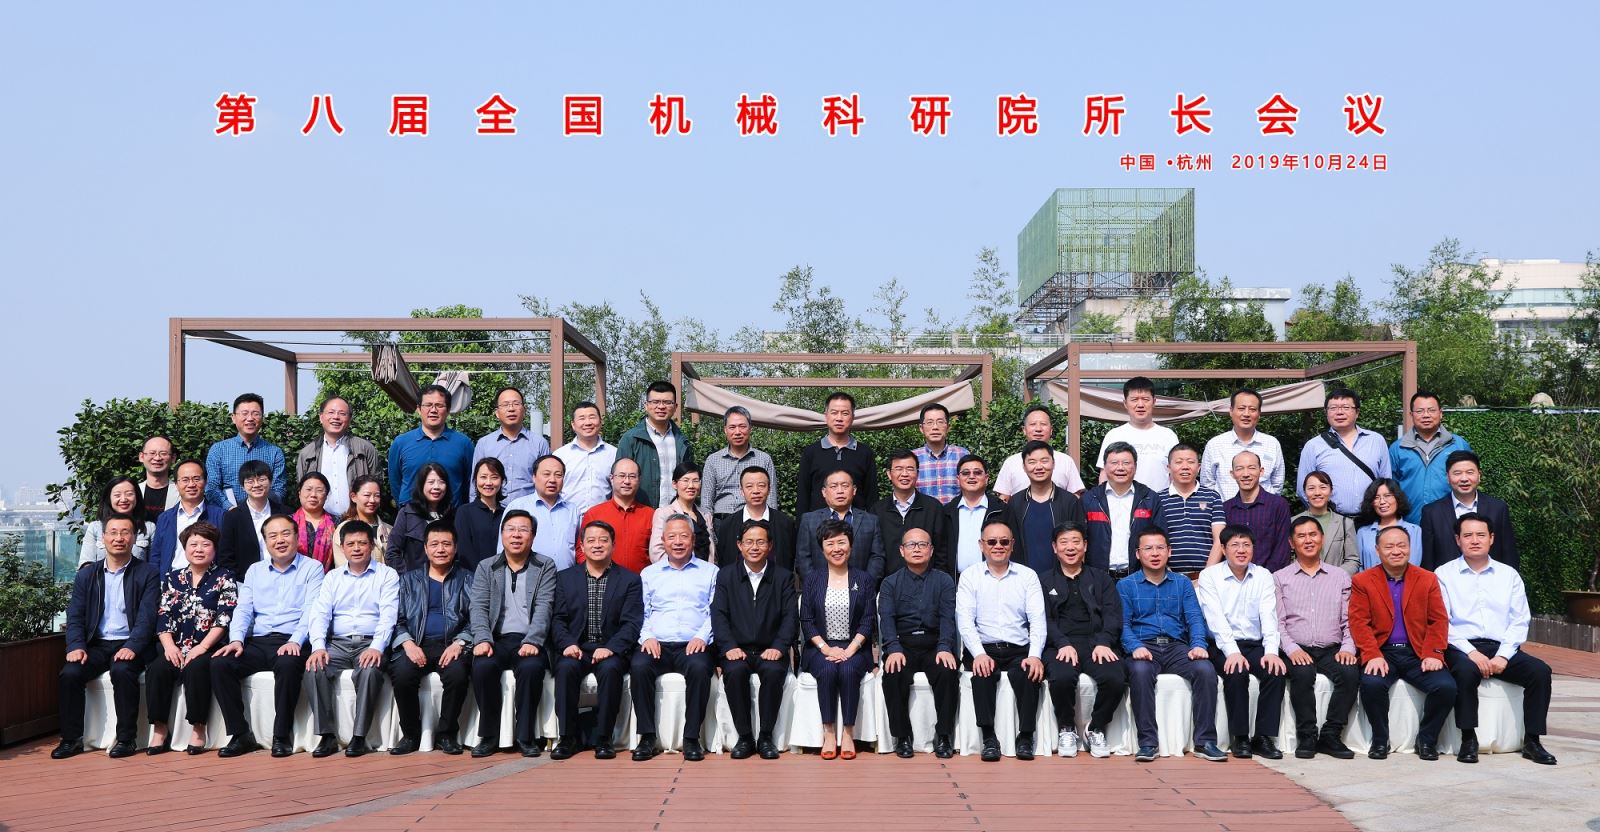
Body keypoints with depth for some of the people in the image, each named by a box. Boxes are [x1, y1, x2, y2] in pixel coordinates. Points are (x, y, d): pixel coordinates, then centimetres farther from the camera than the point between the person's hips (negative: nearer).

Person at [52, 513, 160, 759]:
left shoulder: (148, 574, 3)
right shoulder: (86, 574, 14)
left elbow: (147, 617, -7)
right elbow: (75, 616, 8)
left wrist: (132, 647, -23)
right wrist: (76, 646, -11)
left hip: (130, 646, -3)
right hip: (97, 645, 3)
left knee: (122, 670, -33)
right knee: (70, 672, -24)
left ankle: (125, 739, -21)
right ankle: (72, 739, -11)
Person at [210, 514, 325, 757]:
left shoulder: (312, 568, 8)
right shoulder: (255, 571, 21)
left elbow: (312, 610, -5)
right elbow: (243, 609, 12)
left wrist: (295, 641, -21)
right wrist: (236, 639, -8)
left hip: (291, 643, -4)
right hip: (258, 642, 4)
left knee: (288, 665, -37)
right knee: (219, 664, -22)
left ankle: (282, 737, -23)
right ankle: (241, 734, -15)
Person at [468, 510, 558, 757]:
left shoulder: (545, 567, 9)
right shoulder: (486, 567, 14)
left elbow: (544, 608, -4)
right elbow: (479, 608, 3)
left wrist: (532, 641, -19)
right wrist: (483, 639, -15)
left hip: (528, 641, -1)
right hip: (497, 640, 1)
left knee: (532, 667, -34)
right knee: (482, 666, -31)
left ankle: (525, 736, -18)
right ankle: (489, 736, -15)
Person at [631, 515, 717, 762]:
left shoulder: (710, 572, 16)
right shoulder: (649, 573, 22)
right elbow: (642, 613, 14)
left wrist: (702, 636, -11)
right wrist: (647, 637, -6)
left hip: (692, 646, -1)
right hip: (657, 645, 2)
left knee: (699, 667, -35)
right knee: (639, 666, -31)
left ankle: (692, 738, -24)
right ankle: (647, 737, -22)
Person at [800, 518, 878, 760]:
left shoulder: (865, 581, 9)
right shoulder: (811, 581, 10)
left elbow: (868, 621, 1)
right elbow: (806, 622, 3)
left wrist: (850, 650, -13)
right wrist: (826, 648, -12)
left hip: (854, 648, 0)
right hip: (820, 648, 1)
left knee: (848, 670, -32)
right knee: (827, 670, -31)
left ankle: (848, 733, -23)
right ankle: (828, 733, -23)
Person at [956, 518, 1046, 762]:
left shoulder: (1027, 576, 11)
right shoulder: (970, 576, 8)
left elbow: (1037, 620, 1)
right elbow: (965, 621, -2)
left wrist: (1034, 655, -16)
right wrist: (979, 654, -19)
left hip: (1019, 650, 1)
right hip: (983, 650, -1)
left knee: (1029, 673, -30)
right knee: (983, 673, -32)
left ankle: (1025, 737, -19)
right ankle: (989, 738, -25)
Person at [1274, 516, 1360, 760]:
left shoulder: (1341, 577, 18)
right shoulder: (1280, 578, 12)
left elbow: (1349, 620, 12)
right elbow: (1278, 622, 3)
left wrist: (1348, 648, -7)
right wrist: (1291, 649, -13)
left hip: (1332, 650, 2)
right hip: (1298, 651, -2)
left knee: (1350, 673, -29)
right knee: (1303, 673, -34)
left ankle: (1330, 735, -19)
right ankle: (1307, 737, -22)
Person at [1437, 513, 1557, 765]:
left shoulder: (1509, 575, 15)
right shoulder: (1444, 574, 6)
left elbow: (1520, 621, 7)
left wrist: (1503, 656, -9)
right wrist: (1471, 652, -16)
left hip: (1502, 649, 3)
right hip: (1462, 649, -3)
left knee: (1540, 670, -23)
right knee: (1466, 670, -36)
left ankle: (1531, 741, -15)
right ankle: (1468, 740, -24)